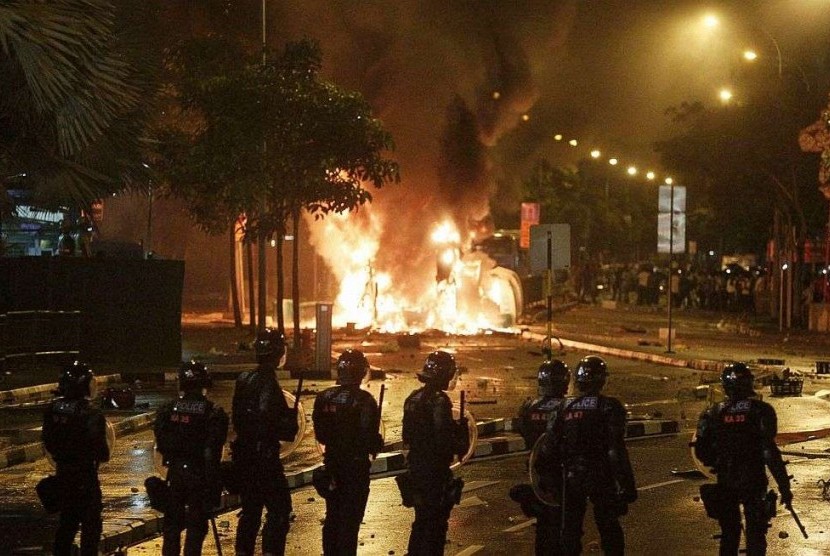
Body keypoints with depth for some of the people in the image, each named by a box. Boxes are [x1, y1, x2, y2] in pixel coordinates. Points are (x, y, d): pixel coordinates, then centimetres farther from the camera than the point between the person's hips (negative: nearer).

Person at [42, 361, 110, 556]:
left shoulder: (52, 410, -2)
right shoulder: (91, 414, -22)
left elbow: (48, 443, 6)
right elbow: (100, 448, -20)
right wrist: (103, 456, 1)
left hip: (62, 472, 7)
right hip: (85, 474, -7)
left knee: (67, 518, 20)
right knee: (91, 522, 5)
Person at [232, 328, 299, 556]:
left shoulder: (243, 380, 8)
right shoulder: (268, 384, -18)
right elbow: (267, 420, -27)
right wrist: (290, 426, -11)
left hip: (243, 456, 9)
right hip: (264, 457, -9)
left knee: (250, 510, 17)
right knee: (279, 510, -3)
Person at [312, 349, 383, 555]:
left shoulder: (324, 397, -2)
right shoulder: (364, 400, -18)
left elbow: (320, 433, 5)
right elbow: (370, 437, -19)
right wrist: (377, 445, 2)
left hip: (332, 463, 5)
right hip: (356, 465, -5)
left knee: (332, 515, 17)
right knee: (350, 519, 2)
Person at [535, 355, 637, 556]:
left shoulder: (565, 408, 0)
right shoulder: (609, 407, -11)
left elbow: (549, 447, 2)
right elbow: (617, 450, -16)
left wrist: (546, 477, 13)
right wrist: (627, 484, -13)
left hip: (571, 477, 3)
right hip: (601, 477, -3)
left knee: (570, 529, 12)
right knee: (609, 530, 8)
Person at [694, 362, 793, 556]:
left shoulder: (713, 413, -1)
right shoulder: (760, 410, -10)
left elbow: (701, 452, 0)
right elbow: (769, 451, -17)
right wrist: (784, 486, -13)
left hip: (723, 483, 3)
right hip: (753, 482, -3)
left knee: (729, 534, 16)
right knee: (755, 535, 7)